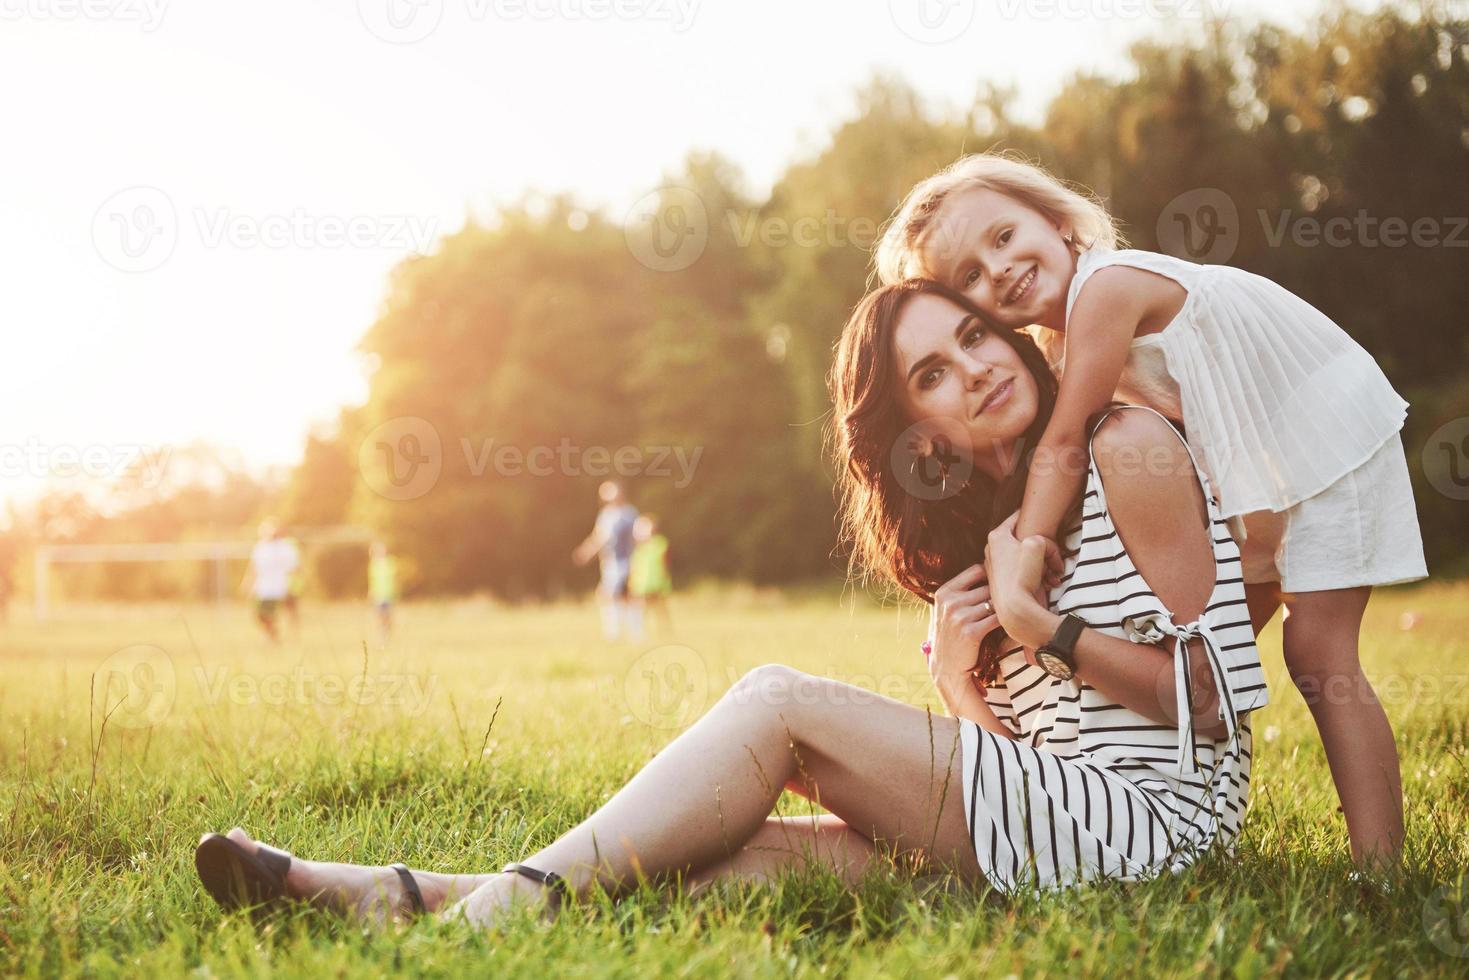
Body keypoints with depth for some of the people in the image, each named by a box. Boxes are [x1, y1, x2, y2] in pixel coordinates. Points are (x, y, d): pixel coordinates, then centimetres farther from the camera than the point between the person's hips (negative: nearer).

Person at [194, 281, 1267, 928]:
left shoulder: (1129, 449, -5)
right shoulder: (982, 521, 18)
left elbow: (1210, 700, -8)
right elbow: (1012, 741, 14)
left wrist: (1037, 621, -14)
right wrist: (958, 680, -6)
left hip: (1142, 816, -7)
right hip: (1050, 811, 7)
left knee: (781, 700, -15)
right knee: (767, 843, -11)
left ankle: (521, 896, -18)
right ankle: (404, 894, -18)